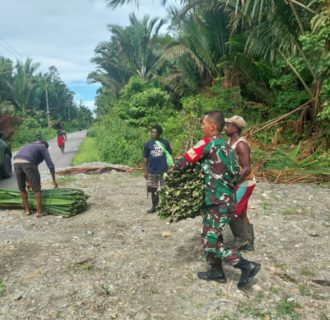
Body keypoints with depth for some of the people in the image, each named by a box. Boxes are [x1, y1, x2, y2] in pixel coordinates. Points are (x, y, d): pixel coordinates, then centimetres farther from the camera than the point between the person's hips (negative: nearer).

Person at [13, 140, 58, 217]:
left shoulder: (29, 146, 40)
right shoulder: (43, 148, 22)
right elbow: (50, 165, 12)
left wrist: (27, 181, 48)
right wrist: (54, 181, 18)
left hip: (16, 162, 6)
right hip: (28, 163, -6)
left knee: (22, 188, 21)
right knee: (37, 189, 7)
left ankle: (27, 210, 30)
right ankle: (38, 211, 10)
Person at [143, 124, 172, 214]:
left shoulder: (165, 142, -2)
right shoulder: (148, 144, 0)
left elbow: (170, 155, 4)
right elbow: (145, 158, 3)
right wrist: (145, 171, 0)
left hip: (164, 170, -1)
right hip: (152, 171, 1)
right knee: (153, 190, 11)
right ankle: (154, 206, 25)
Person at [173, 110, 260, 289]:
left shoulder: (209, 142, -13)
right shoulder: (225, 145, 14)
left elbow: (187, 159, -10)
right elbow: (235, 172, 17)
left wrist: (173, 170, 7)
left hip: (218, 200, -10)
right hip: (225, 197, 10)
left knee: (210, 241, -4)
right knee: (212, 236, 18)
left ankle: (247, 266, 2)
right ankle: (216, 271, 29)